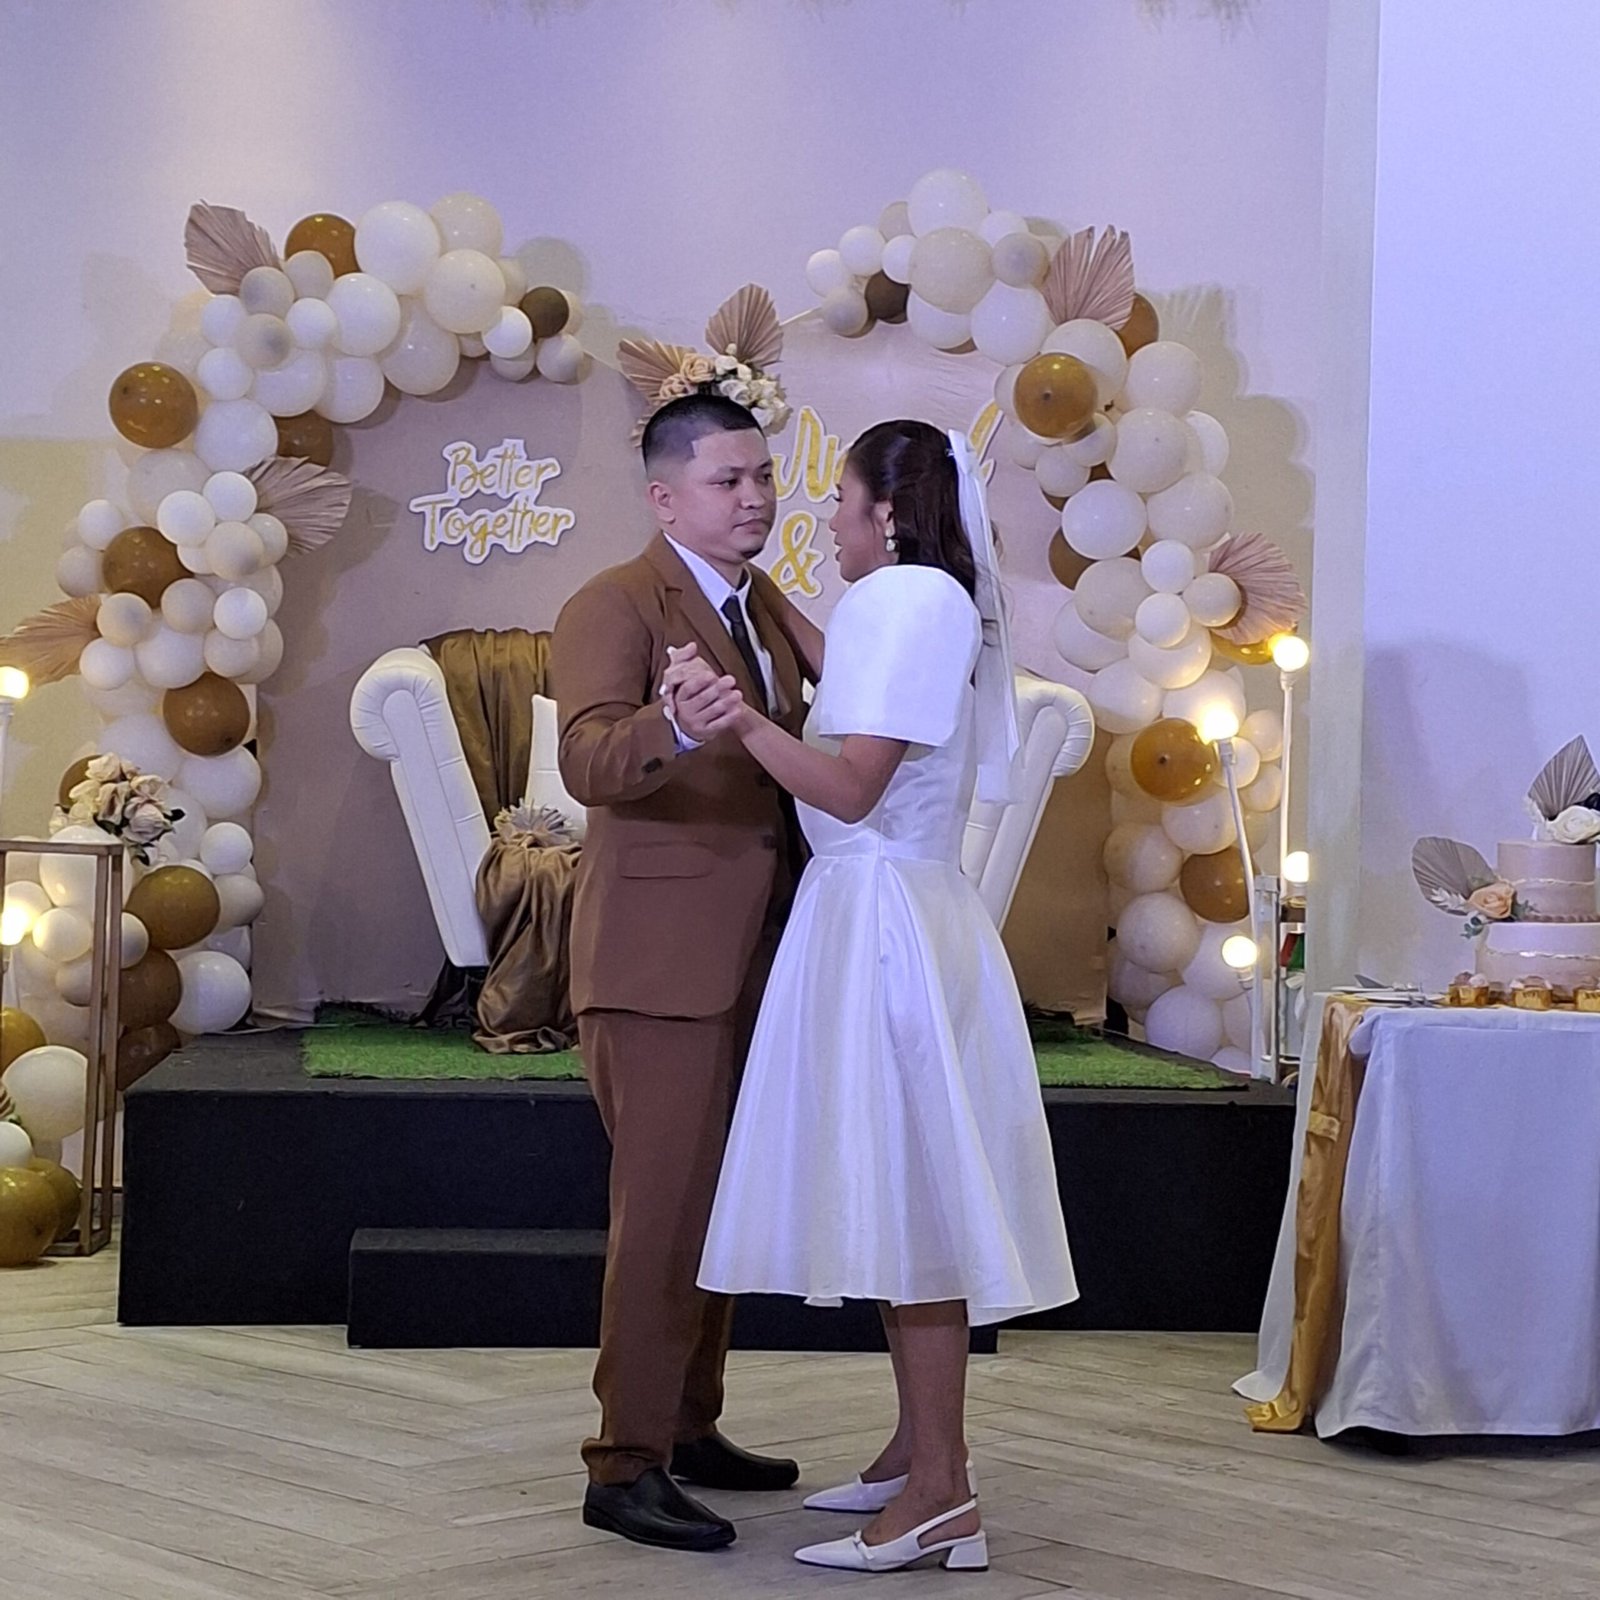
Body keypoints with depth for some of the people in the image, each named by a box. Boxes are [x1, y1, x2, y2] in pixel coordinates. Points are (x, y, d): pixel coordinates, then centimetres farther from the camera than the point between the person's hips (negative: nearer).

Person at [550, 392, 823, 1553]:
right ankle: (626, 1467, -2)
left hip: (754, 957, 8)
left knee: (720, 1200, 14)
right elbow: (588, 760, -26)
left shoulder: (774, 611, 14)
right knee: (663, 1206, -8)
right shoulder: (616, 606, -11)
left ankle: (689, 1427, 25)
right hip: (660, 957, -8)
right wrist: (675, 726, -46)